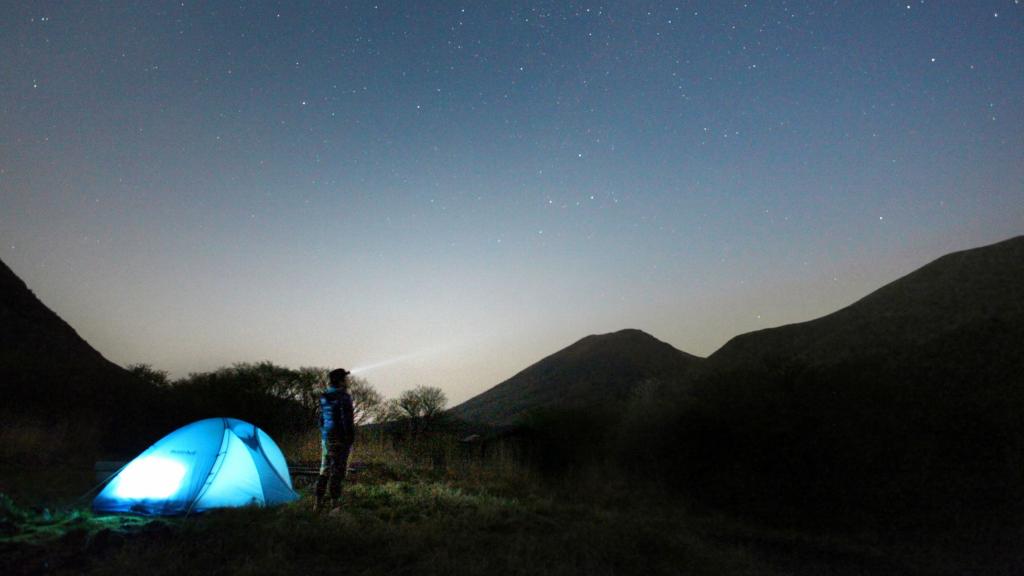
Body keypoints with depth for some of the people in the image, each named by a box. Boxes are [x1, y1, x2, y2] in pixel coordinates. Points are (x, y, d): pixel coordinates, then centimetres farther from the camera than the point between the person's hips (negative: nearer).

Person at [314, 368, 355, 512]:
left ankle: (318, 502, 21)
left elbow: (322, 419, 16)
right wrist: (351, 439, -10)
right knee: (337, 471, -2)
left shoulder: (324, 397, 9)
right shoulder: (343, 397, -15)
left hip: (326, 439, 8)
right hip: (340, 439, -8)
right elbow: (347, 420, -16)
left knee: (325, 470, 16)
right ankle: (333, 502, 0)